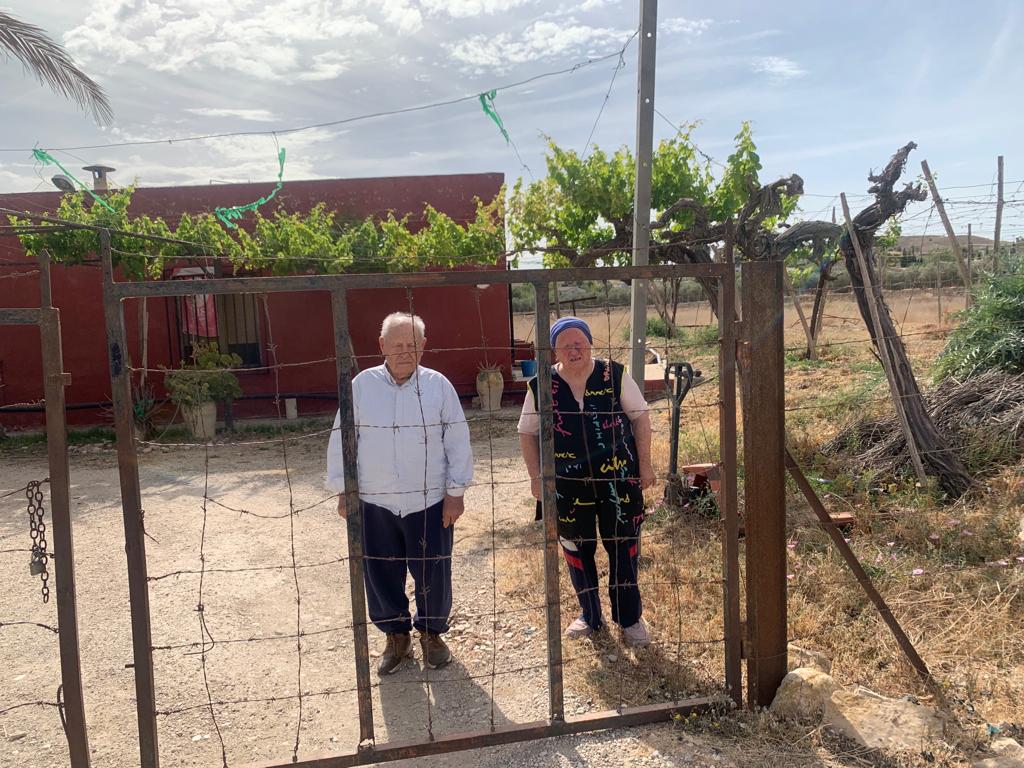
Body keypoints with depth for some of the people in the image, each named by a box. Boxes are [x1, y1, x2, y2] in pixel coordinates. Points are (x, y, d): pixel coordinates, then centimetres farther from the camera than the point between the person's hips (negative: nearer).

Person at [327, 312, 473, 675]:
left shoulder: (438, 385, -3)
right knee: (381, 574, 11)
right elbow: (342, 440, 4)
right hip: (374, 504, 1)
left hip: (429, 502, -1)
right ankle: (396, 635, 34)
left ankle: (432, 632, 35)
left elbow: (458, 441, -1)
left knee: (432, 573, 9)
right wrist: (343, 490, 2)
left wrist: (455, 491, -3)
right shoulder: (362, 385, -1)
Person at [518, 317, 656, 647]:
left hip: (618, 477, -1)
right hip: (568, 484, 1)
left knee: (623, 547, 7)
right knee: (577, 549, 13)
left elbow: (640, 416, 1)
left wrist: (644, 464, 0)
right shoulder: (541, 387, -6)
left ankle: (629, 618, 26)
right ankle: (590, 615, 34)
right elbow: (528, 433, 4)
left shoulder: (614, 375, -7)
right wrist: (536, 477, 1)